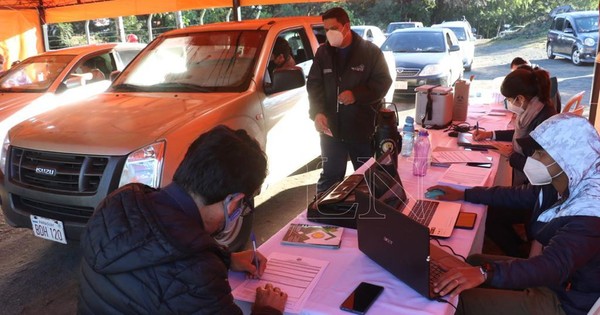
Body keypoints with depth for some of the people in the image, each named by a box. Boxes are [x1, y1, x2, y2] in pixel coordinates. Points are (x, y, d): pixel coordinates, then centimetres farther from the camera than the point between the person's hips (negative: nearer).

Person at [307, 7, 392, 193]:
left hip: (363, 129, -1)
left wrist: (356, 94, -20)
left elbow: (383, 82, -5)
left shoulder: (370, 51, -3)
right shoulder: (322, 53, 4)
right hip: (331, 128, 2)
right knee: (330, 177, 11)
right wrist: (317, 112, -15)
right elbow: (314, 84, 2)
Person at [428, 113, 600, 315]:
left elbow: (555, 265, -41)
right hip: (549, 277, 9)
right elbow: (517, 196, 14)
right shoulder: (557, 185, -2)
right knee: (472, 262, 14)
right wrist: (464, 194, 14)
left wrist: (485, 272, -53)